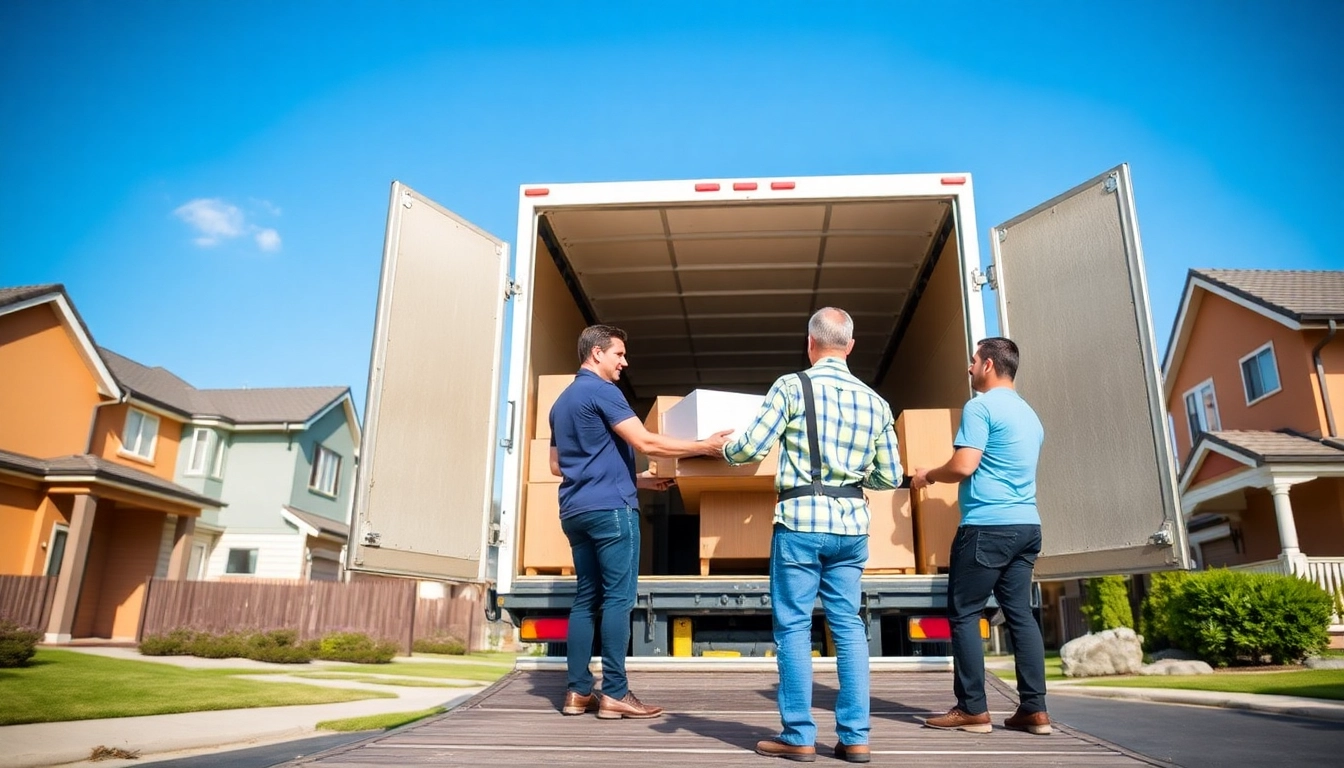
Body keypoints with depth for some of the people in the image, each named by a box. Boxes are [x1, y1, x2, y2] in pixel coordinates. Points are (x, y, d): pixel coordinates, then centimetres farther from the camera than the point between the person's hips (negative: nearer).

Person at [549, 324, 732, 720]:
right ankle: (614, 694, -3)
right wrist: (705, 446, -9)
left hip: (575, 510, 9)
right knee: (618, 598, -5)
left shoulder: (561, 401, 20)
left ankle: (578, 691, 10)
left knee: (586, 598, 9)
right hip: (609, 507, -9)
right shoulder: (601, 390, -8)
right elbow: (646, 442, -16)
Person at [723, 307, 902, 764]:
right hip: (851, 524, 5)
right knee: (848, 625, 11)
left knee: (793, 625, 3)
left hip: (801, 521, -4)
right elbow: (890, 477, 11)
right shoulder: (874, 401, 9)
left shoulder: (792, 387, -5)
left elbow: (752, 449, -8)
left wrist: (725, 449, 14)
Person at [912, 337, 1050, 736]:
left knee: (964, 614, 0)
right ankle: (1034, 709, 10)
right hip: (1027, 524, 9)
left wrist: (928, 475, 2)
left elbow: (964, 466, -17)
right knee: (1020, 613, 10)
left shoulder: (980, 406, -8)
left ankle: (973, 710, 2)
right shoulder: (1029, 414, 19)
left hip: (988, 526, -8)